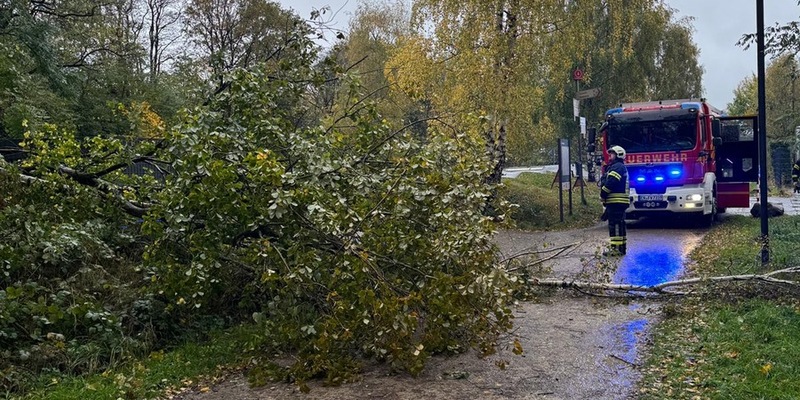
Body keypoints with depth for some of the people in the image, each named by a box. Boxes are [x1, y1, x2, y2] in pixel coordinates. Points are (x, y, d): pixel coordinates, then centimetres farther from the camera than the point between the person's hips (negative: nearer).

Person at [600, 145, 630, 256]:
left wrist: (602, 196, -10)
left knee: (615, 225, -12)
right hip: (620, 202, 11)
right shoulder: (621, 167, 25)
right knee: (619, 224, 14)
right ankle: (622, 247, 19)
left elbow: (610, 183, -21)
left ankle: (616, 248, -14)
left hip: (615, 201, -11)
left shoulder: (617, 167, -10)